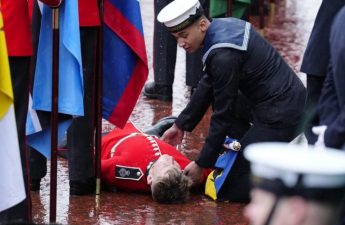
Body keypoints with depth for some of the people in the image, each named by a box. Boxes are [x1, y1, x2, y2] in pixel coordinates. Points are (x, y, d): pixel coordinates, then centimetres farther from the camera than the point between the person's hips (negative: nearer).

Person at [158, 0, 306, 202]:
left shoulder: (224, 56, -23)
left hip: (280, 117, -10)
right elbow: (207, 86, 18)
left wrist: (202, 164, -5)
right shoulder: (223, 26, 5)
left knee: (233, 190, -2)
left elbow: (223, 114, -14)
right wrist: (181, 125, 23)